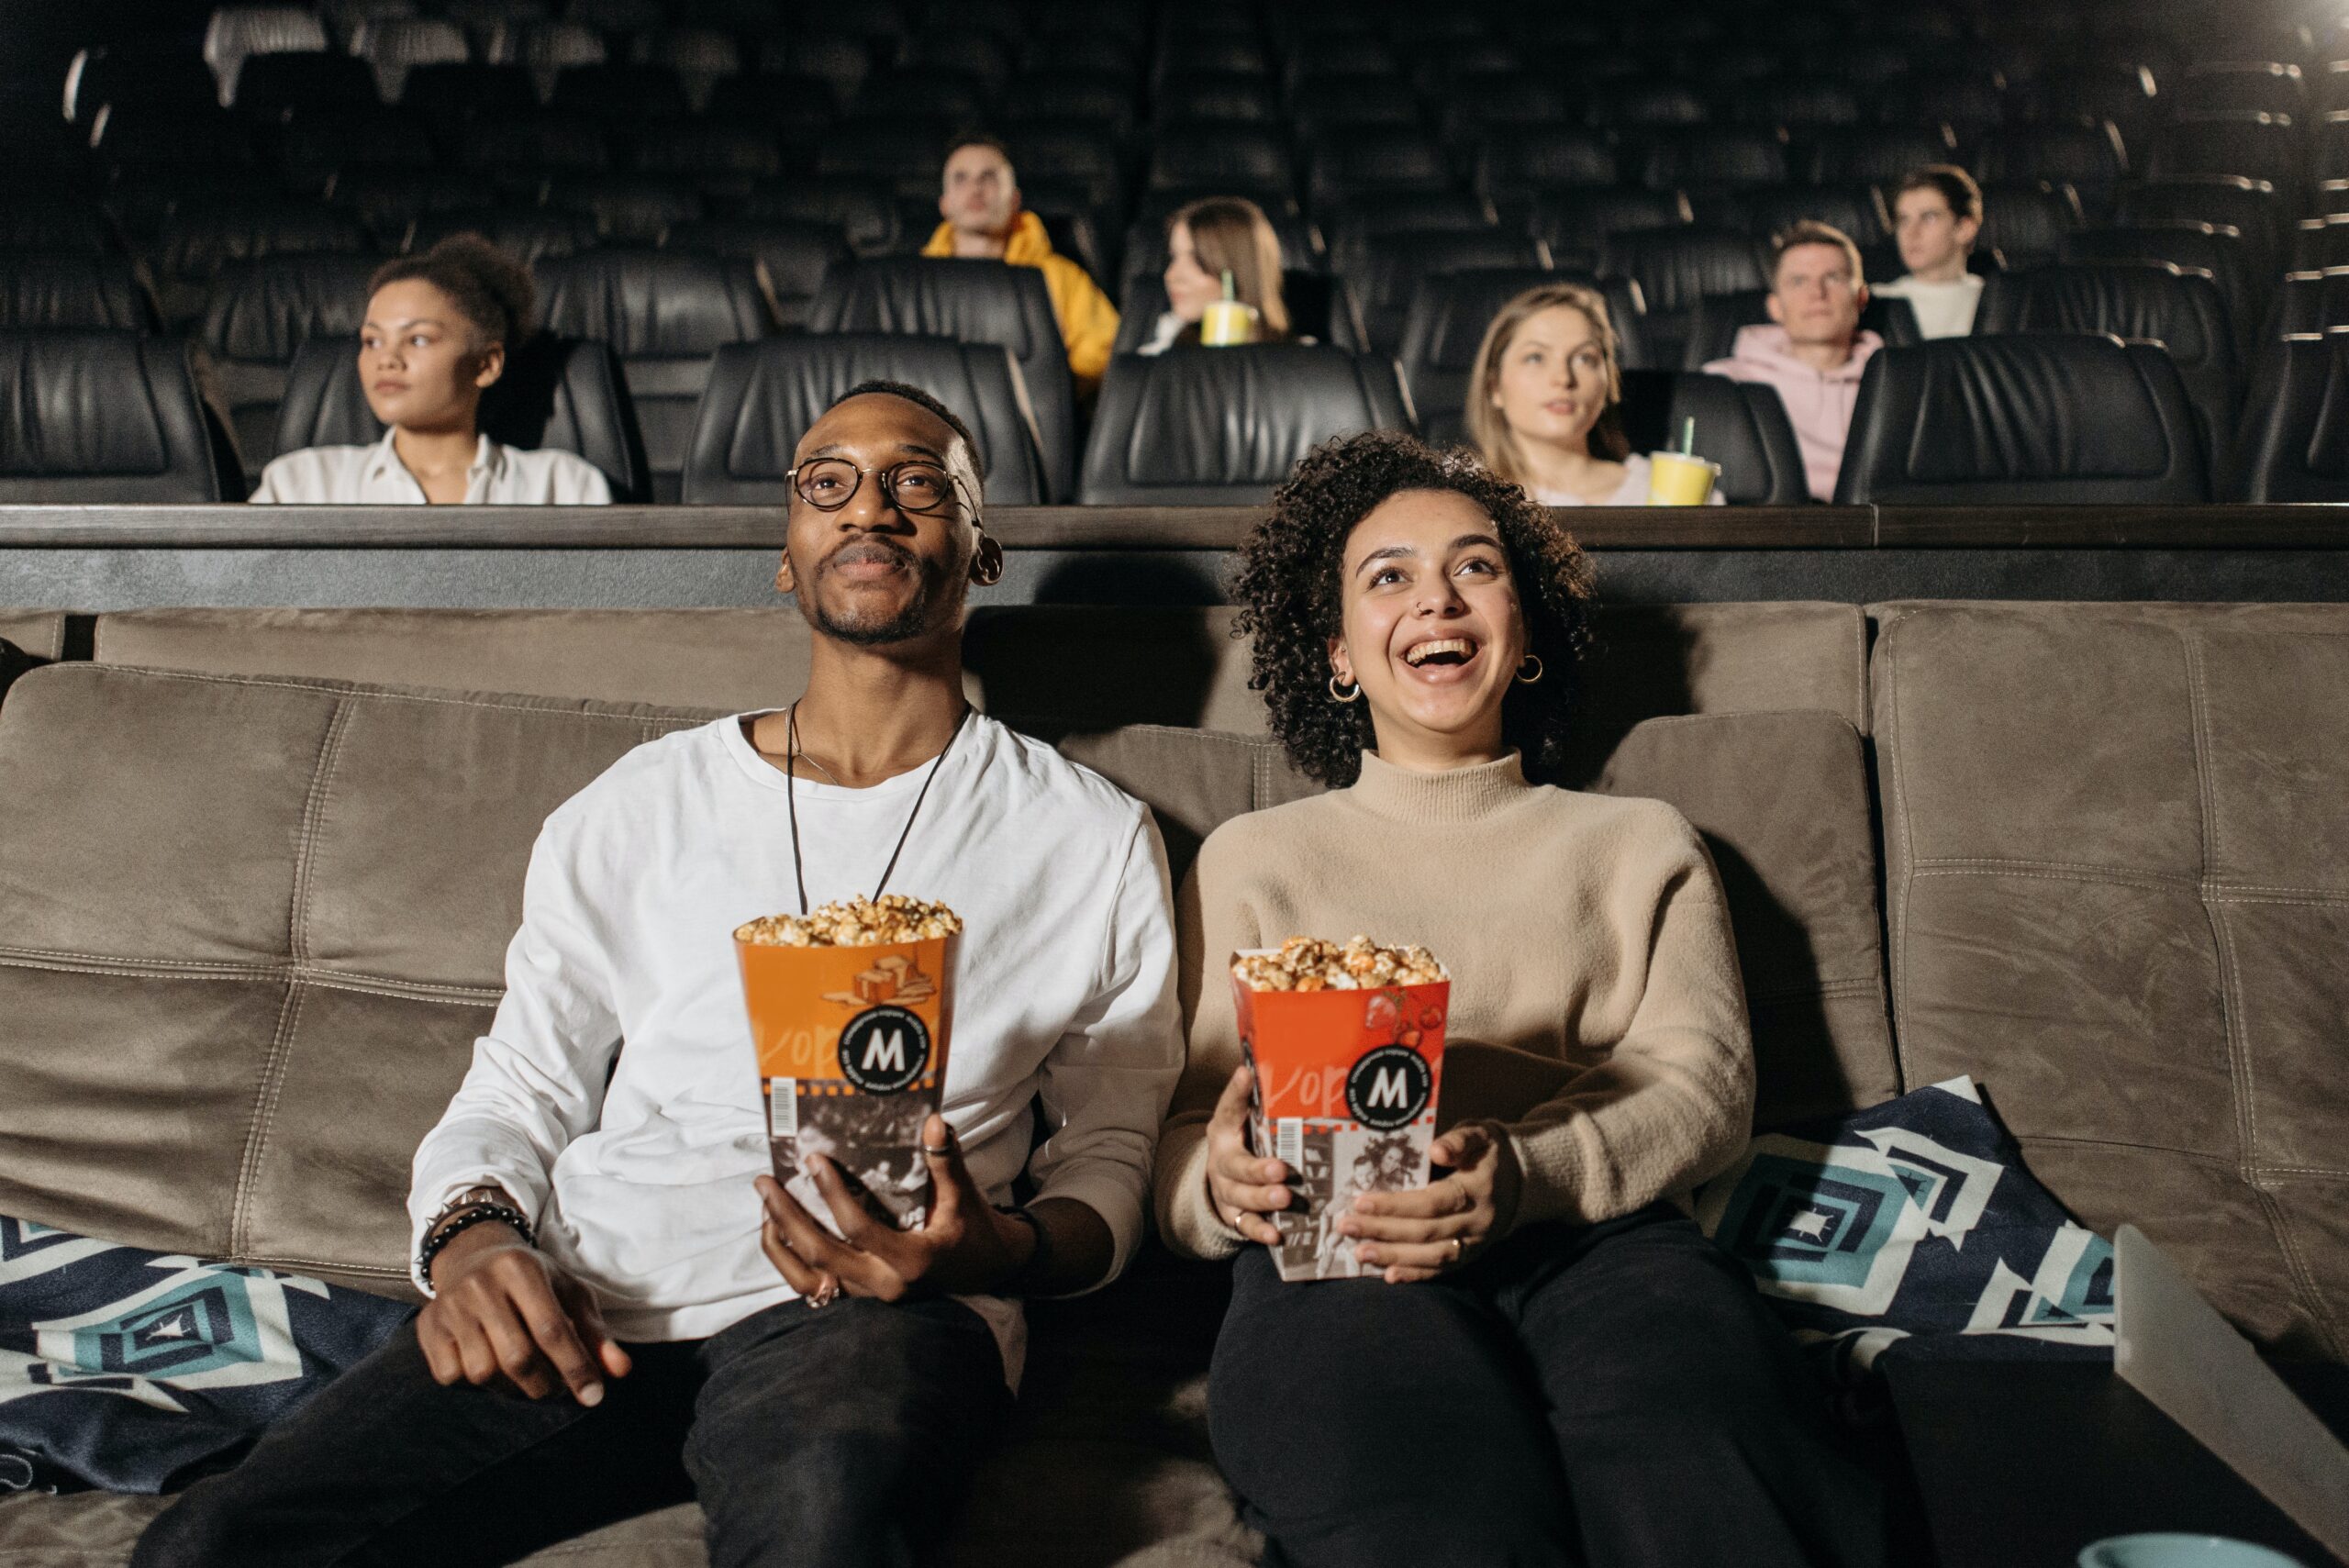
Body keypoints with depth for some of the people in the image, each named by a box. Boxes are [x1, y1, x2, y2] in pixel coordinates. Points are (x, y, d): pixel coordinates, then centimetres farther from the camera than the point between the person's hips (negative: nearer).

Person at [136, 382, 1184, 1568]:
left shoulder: (1088, 838, 10)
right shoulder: (634, 810, 16)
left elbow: (1110, 1159, 10)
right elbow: (516, 1097, 16)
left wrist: (996, 1250, -13)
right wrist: (470, 1237, -7)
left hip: (869, 1305, -2)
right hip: (593, 1306, 3)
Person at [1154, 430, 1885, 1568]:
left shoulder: (1640, 845, 26)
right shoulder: (1252, 857, 23)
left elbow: (1705, 1083, 8)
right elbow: (1178, 1134, 14)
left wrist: (1525, 1172, -14)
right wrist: (1224, 1181, -13)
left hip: (1591, 1233, 2)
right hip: (1335, 1261, -1)